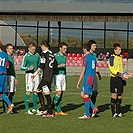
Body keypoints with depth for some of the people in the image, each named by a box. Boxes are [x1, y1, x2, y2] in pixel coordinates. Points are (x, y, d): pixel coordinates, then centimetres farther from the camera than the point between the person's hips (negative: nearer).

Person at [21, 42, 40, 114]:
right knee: (28, 91, -8)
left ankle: (35, 108, 18)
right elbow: (22, 67, -2)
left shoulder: (37, 55, 10)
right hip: (29, 74, -5)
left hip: (36, 74, 5)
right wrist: (28, 68, -18)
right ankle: (27, 109, -4)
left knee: (36, 91, 8)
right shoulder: (26, 56, -4)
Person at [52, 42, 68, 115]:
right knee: (59, 92, -14)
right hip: (57, 75, -7)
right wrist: (59, 66, -21)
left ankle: (58, 110, 9)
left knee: (61, 93, 5)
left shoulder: (64, 57, 15)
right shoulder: (55, 55, -6)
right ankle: (52, 108, -3)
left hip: (63, 76, 7)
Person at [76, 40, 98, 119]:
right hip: (92, 78, 8)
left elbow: (83, 70, -13)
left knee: (85, 96, -3)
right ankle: (94, 108, 7)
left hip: (87, 78, -8)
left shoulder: (86, 57, -11)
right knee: (83, 94, 15)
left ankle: (87, 115, -1)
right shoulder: (93, 57, 14)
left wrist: (79, 82, -9)